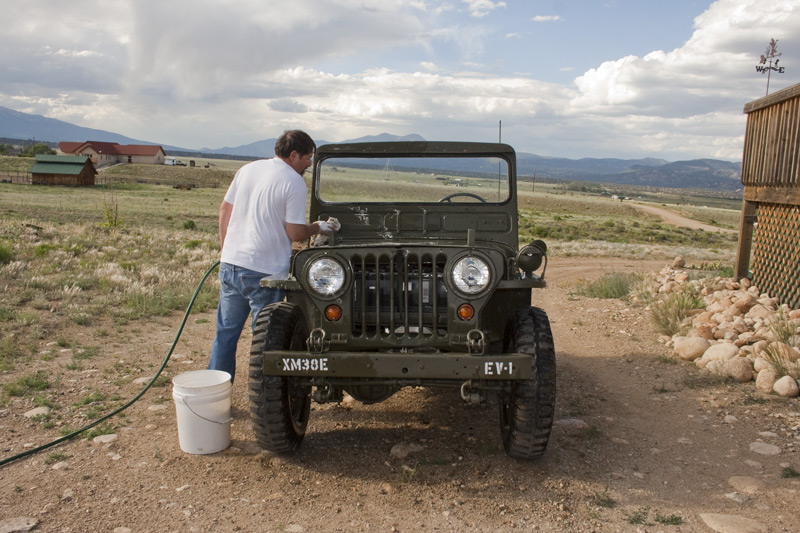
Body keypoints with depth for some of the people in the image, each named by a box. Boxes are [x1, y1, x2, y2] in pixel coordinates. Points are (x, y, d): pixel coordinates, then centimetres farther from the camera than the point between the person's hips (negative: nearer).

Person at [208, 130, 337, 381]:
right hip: (265, 272, -6)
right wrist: (319, 227, 7)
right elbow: (295, 232, -11)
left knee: (226, 332, 16)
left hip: (230, 264, 6)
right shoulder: (294, 183, -10)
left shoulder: (247, 170, 10)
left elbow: (224, 210, 14)